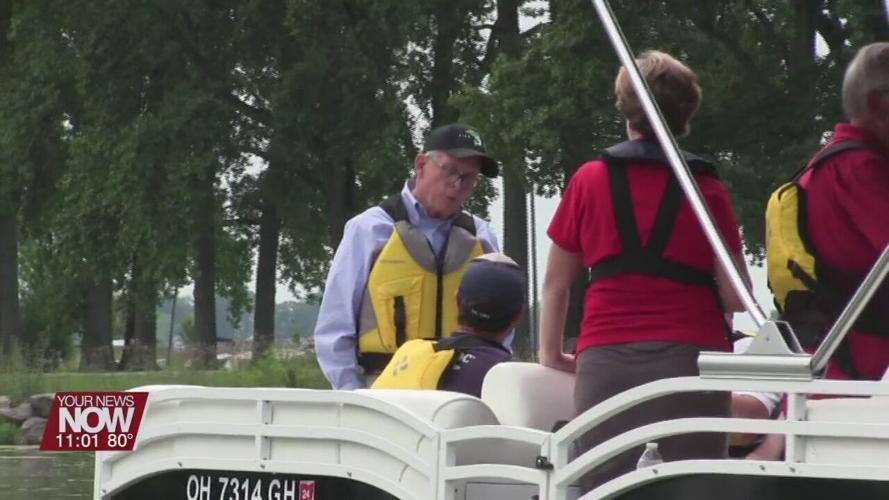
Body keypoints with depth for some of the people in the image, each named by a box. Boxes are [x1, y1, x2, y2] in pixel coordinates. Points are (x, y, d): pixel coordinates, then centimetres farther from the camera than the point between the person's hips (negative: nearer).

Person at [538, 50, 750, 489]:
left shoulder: (590, 181, 7)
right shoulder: (707, 190, 4)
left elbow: (556, 283, 13)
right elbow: (736, 297, 0)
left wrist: (551, 353, 27)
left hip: (606, 359, 1)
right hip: (690, 356, -1)